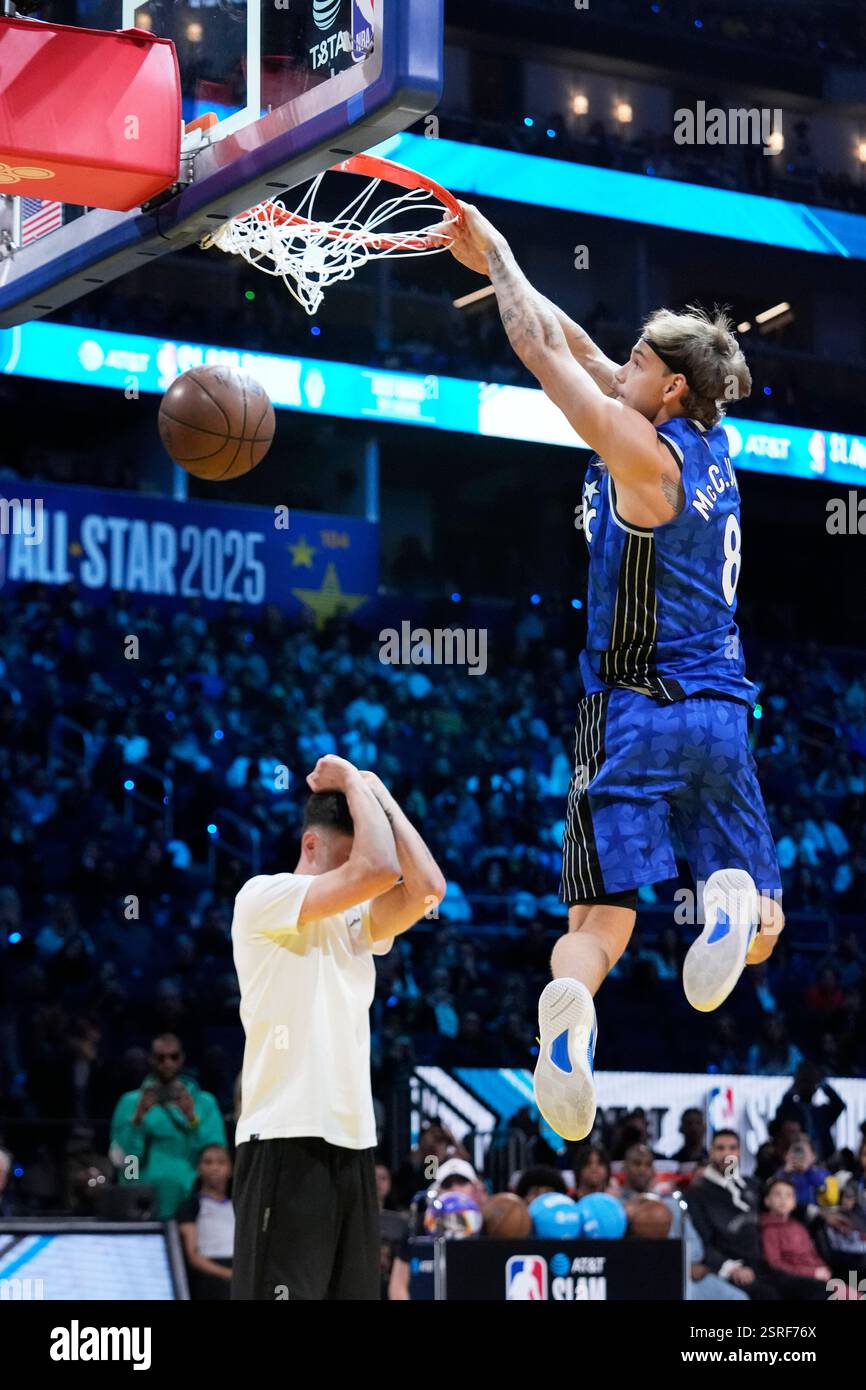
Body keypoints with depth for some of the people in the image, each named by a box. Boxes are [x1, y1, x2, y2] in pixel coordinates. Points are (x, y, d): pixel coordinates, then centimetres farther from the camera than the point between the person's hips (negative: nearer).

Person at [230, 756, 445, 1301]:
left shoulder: (355, 919, 18)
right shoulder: (263, 896, -5)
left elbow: (426, 888, 1)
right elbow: (377, 871, -16)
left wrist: (378, 794, 5)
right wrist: (352, 783, -2)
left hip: (352, 1141, 8)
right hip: (287, 1142, -8)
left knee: (351, 1291, 8)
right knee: (281, 1290, -11)